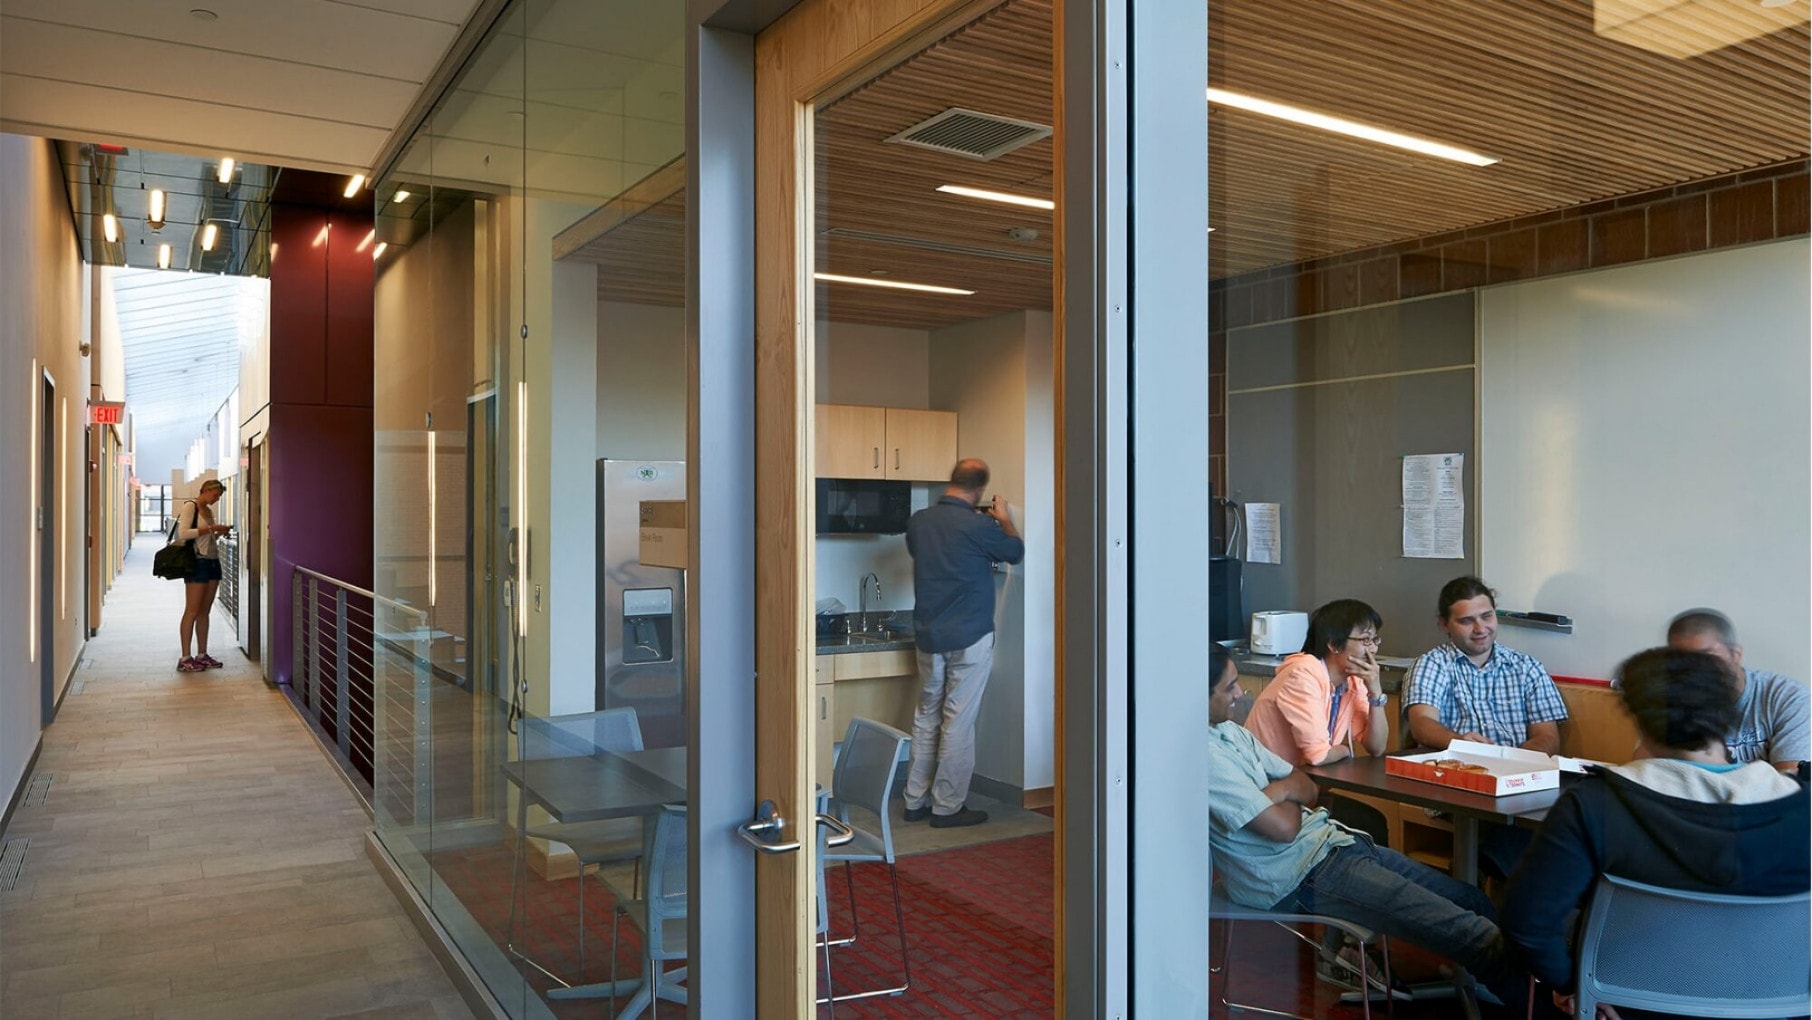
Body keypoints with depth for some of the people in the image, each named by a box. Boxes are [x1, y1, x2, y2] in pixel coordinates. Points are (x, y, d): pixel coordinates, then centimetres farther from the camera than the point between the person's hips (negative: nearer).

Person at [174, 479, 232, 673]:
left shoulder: (209, 510, 17)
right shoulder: (190, 507, -7)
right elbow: (183, 533, -19)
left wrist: (219, 533, 6)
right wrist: (210, 528, -19)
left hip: (212, 561, 8)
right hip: (197, 562, -8)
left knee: (205, 612, 10)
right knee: (192, 612, -5)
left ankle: (202, 655, 15)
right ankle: (185, 658, -1)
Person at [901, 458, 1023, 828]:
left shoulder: (918, 521, 1)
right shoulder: (978, 526, -17)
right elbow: (1016, 552, 1)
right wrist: (1004, 520, 19)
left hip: (928, 636, 6)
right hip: (970, 638, -6)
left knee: (927, 716, 15)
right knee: (958, 721, 2)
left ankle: (916, 801, 21)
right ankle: (948, 807, 9)